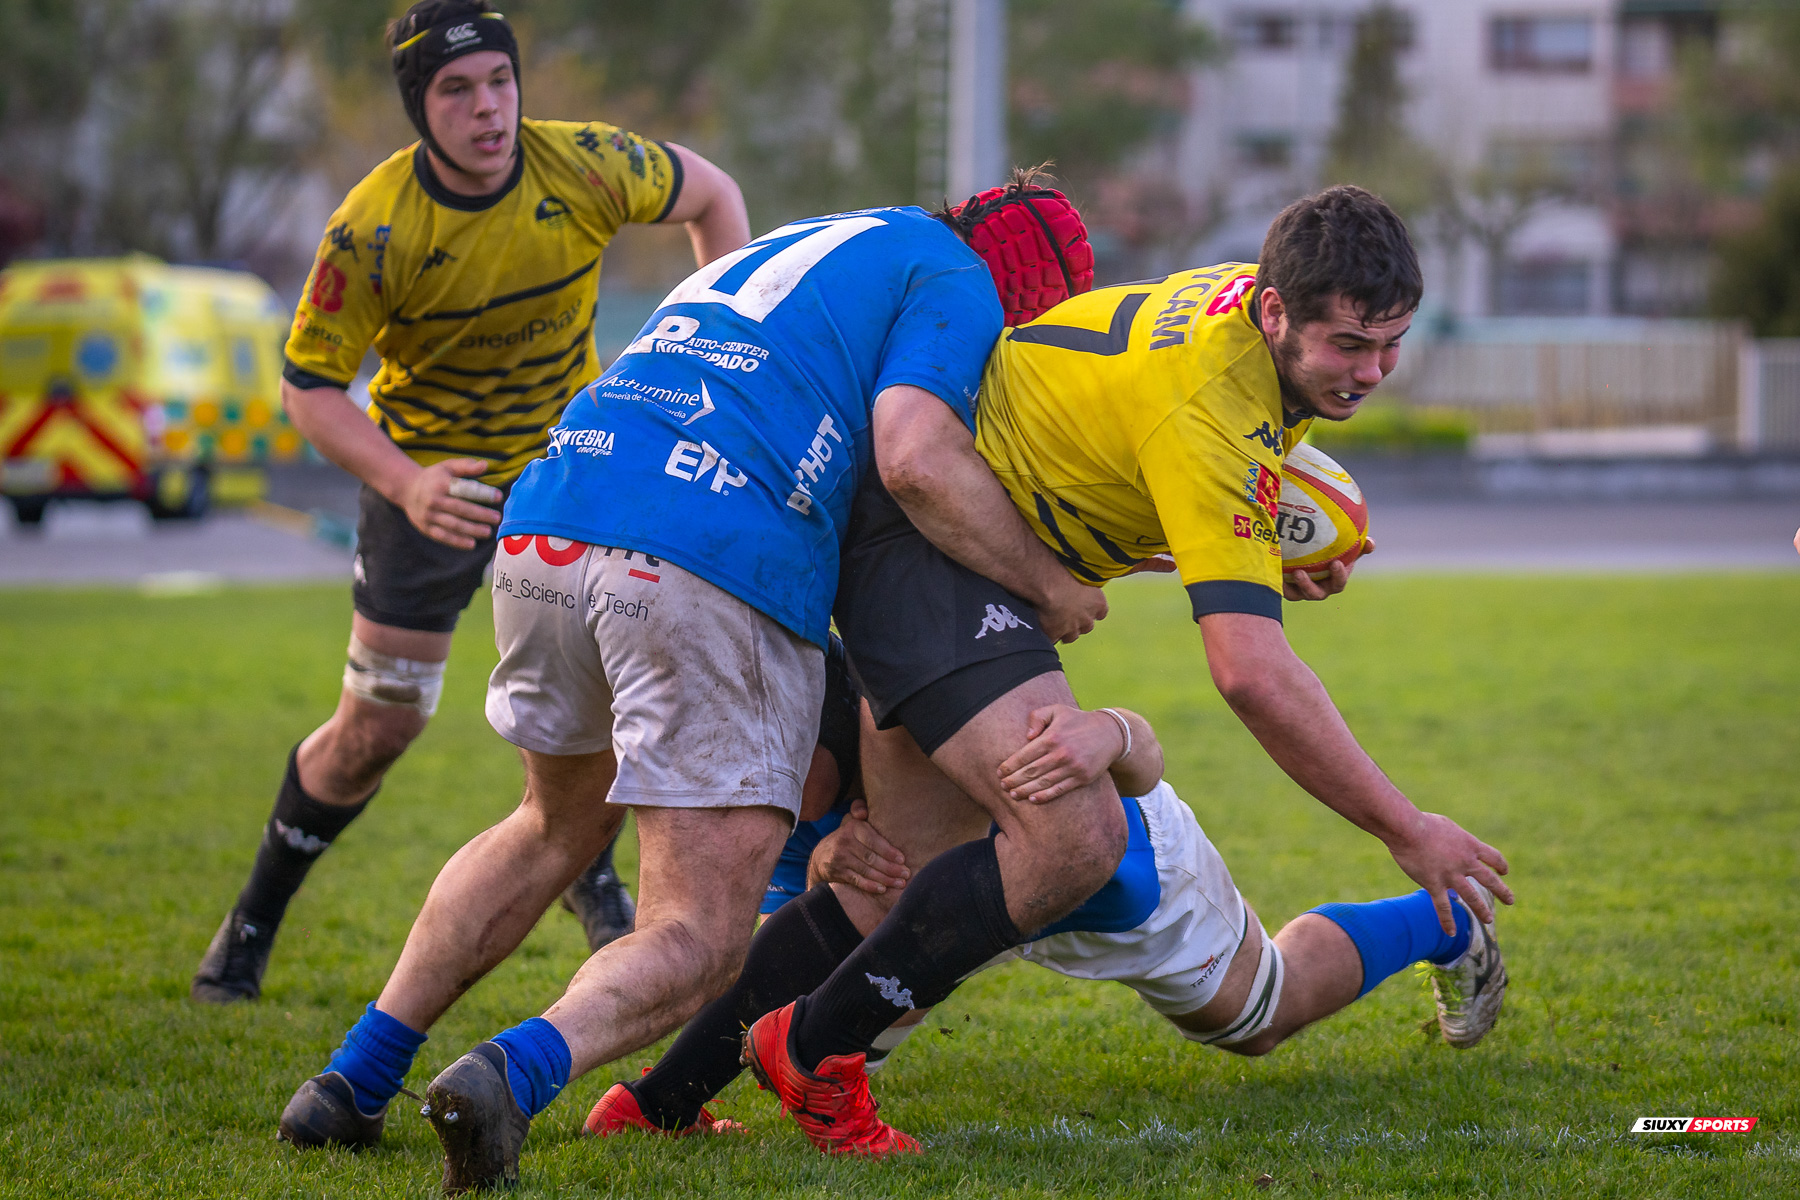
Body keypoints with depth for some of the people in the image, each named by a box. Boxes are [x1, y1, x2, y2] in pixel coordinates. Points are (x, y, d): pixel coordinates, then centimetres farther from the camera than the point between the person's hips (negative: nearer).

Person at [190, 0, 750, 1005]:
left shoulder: (586, 168, -20)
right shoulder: (373, 230, -26)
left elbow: (711, 195, 0)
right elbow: (308, 385, -19)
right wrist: (404, 485, -35)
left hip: (570, 450, 2)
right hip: (430, 472, -2)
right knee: (377, 730, 0)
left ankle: (584, 863, 18)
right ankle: (256, 919, 22)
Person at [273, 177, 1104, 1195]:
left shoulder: (781, 248, 35)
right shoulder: (954, 279, 11)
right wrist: (1043, 581, 5)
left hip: (546, 529, 7)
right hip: (721, 568, -7)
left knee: (560, 827, 32)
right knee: (699, 939, -2)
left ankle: (354, 1081, 26)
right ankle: (514, 1072, -31)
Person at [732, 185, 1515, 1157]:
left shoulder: (1259, 298, -1)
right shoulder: (1208, 409, -31)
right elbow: (1251, 674, -35)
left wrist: (1275, 557, 5)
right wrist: (1407, 831, -28)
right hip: (914, 533, -11)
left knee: (910, 876, 9)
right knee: (1074, 838, -23)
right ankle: (812, 1056, -10)